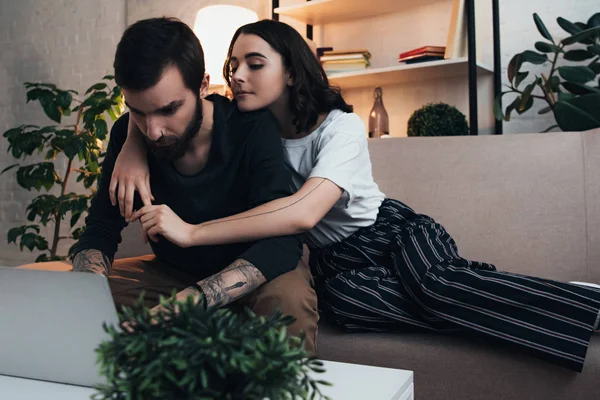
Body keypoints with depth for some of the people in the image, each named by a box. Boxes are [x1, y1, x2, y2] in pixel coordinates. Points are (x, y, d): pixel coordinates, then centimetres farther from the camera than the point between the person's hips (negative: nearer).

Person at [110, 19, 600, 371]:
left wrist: (191, 233, -35)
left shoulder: (341, 125, -18)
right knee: (345, 298, -33)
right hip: (336, 258, 3)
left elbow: (303, 212, -34)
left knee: (435, 283, -36)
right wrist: (134, 148, -21)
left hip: (393, 230, -3)